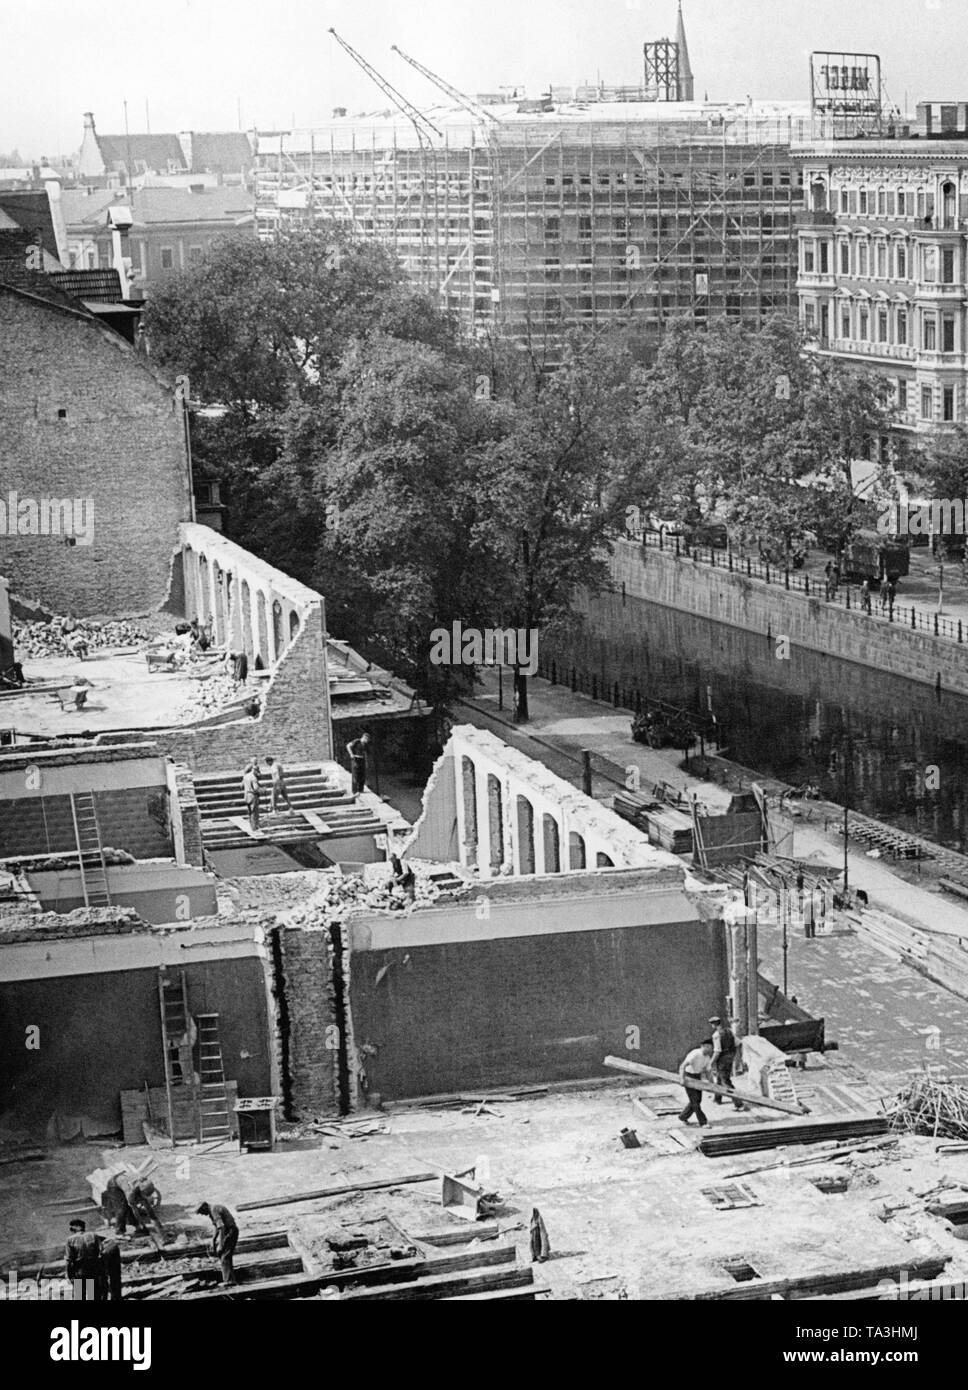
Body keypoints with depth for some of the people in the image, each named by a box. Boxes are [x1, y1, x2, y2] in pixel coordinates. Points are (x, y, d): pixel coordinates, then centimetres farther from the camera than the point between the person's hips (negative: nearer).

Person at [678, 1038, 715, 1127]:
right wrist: (682, 1078, -41)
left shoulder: (707, 1058, -1)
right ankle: (703, 1123, -8)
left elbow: (708, 1072, 9)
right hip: (688, 1077, -8)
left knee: (698, 1100, 9)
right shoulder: (695, 1054, -25)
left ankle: (683, 1116, 26)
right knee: (694, 1100, -9)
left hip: (697, 1077, 8)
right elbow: (683, 1066, -31)